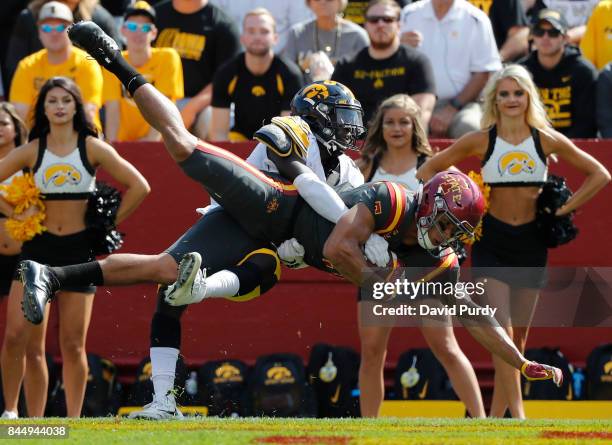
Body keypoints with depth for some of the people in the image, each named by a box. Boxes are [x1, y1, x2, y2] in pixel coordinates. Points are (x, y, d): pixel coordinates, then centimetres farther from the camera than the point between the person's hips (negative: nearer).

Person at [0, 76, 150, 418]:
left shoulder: (92, 148, 0)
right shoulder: (32, 151, 2)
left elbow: (139, 187, -1)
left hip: (79, 249, -1)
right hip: (38, 248, 1)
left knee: (73, 345, 3)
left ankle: (73, 421, 12)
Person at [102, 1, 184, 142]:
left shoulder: (167, 58, -3)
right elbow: (112, 109, -3)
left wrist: (153, 138, -18)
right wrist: (111, 143, -16)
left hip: (159, 145, -2)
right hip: (123, 144, 2)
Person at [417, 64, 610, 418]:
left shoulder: (547, 140, 0)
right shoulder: (481, 141, -2)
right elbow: (428, 171, 6)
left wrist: (564, 210, 0)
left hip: (531, 242, 2)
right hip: (492, 240, -2)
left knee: (519, 335, 5)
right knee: (501, 329, -15)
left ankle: (496, 418, 13)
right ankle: (517, 414, -19)